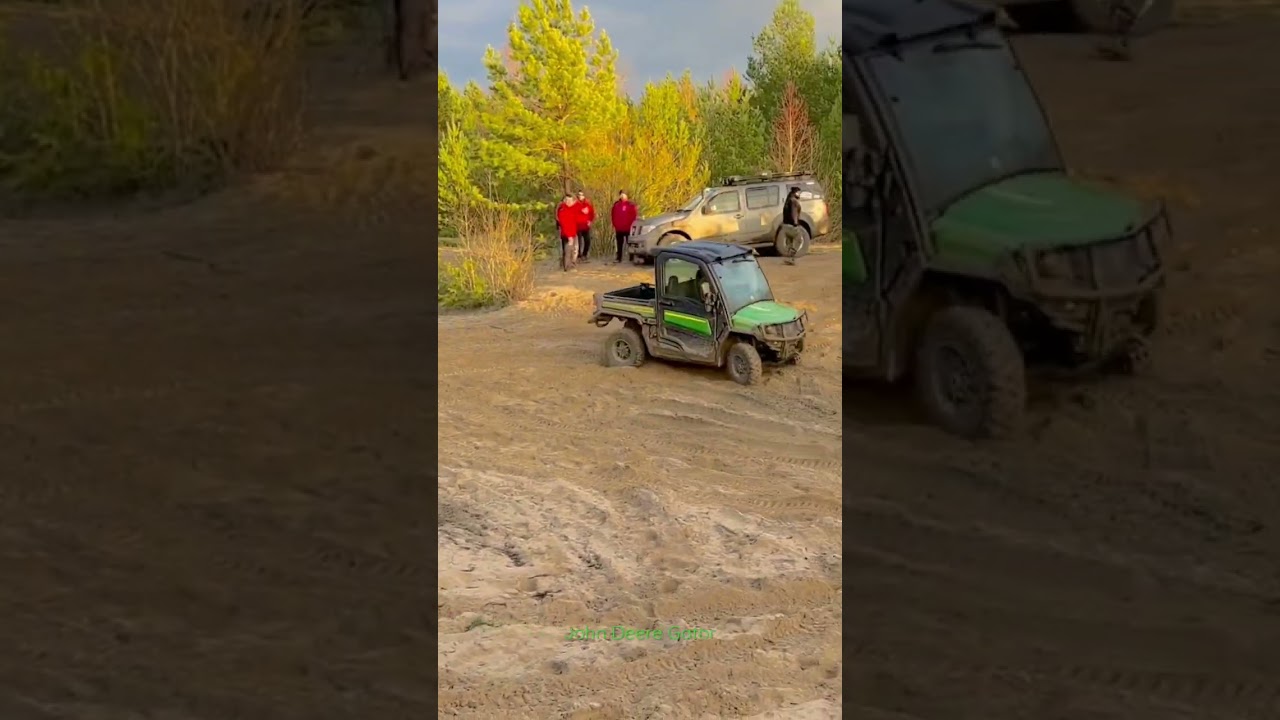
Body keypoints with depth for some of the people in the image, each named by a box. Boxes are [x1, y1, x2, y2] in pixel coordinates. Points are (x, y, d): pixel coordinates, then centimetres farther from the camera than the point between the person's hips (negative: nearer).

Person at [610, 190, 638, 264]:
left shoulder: (631, 204, -1)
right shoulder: (616, 204, 9)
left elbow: (633, 216, -4)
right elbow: (613, 216, 11)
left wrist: (631, 225, -11)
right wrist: (614, 226, 5)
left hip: (628, 228, -3)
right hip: (618, 228, 3)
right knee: (619, 244, 8)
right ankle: (618, 258, 13)